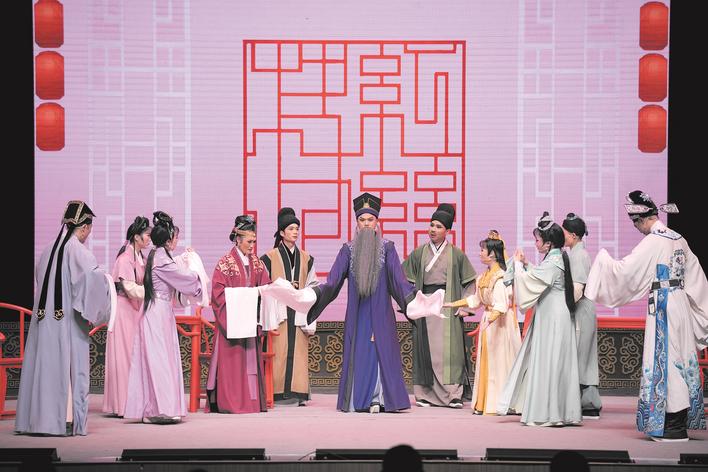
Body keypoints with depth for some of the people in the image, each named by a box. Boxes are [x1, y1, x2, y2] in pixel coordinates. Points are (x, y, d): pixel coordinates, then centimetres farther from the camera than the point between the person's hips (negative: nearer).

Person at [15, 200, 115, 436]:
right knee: (69, 366, -3)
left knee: (44, 364, 9)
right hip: (68, 320, -7)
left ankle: (36, 417, 10)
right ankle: (66, 421, -5)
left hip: (44, 319, 7)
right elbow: (92, 275, -24)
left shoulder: (49, 250, 10)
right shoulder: (77, 250, -10)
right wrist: (107, 281, -4)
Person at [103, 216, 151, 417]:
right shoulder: (125, 258, -13)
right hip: (124, 309, -8)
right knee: (124, 355, -6)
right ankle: (122, 405, -2)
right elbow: (130, 288, -18)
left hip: (136, 310, 8)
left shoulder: (140, 258, 14)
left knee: (135, 354, 6)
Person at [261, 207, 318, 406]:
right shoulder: (270, 257, 3)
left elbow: (312, 285, 14)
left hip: (299, 313, 3)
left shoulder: (306, 259, 15)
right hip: (278, 311, -3)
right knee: (279, 351, -8)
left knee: (298, 351, -1)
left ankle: (297, 393, 0)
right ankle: (279, 392, -6)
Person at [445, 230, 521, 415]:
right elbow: (476, 299, 22)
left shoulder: (500, 276, -17)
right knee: (486, 363, 8)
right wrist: (453, 304, 25)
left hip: (500, 323, -9)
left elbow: (501, 304, -27)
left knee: (499, 361, -6)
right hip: (487, 322, 9)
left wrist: (492, 317, -43)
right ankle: (485, 403, 11)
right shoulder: (485, 275, 11)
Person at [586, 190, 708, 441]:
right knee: (681, 358, 10)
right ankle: (681, 423, 15)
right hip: (681, 305, 8)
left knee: (665, 358, -4)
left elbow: (625, 270, -15)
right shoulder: (678, 240, 11)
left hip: (662, 306, -8)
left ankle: (673, 426, -3)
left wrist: (604, 258, 3)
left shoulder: (652, 242, -14)